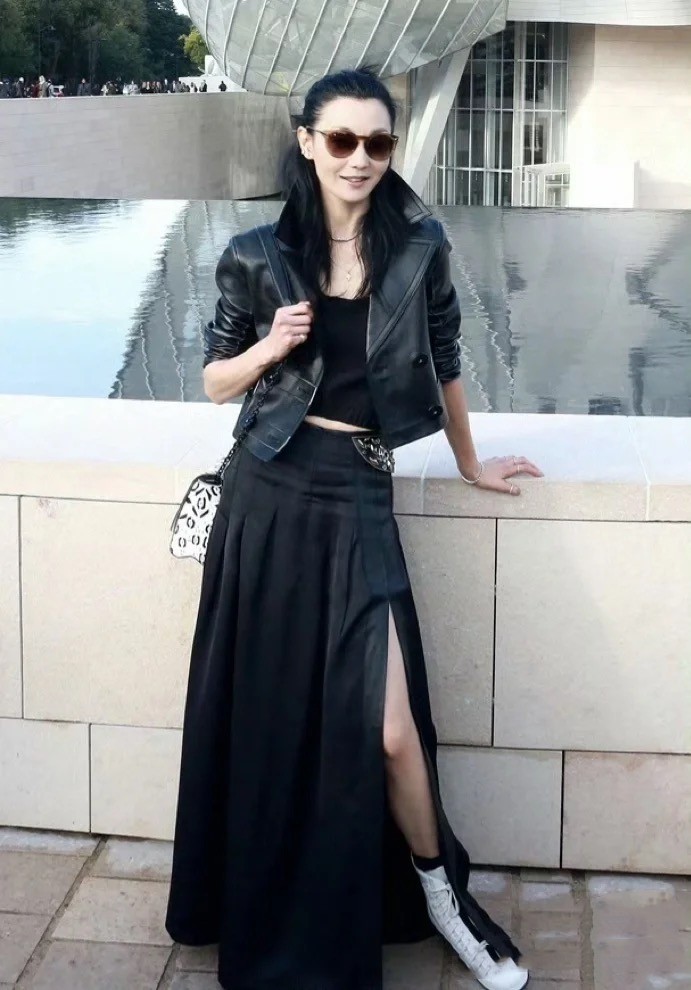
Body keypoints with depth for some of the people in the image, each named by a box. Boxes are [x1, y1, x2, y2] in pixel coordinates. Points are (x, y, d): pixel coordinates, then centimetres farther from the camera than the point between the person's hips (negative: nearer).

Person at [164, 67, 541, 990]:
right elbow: (216, 380, 8)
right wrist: (270, 346, -12)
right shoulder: (256, 255, -1)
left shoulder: (419, 246, -1)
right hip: (270, 496, 1)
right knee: (266, 714, 9)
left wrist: (471, 464, 22)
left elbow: (444, 364, 12)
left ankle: (441, 890, 22)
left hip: (358, 499, -1)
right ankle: (260, 916, 31)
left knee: (386, 726, -6)